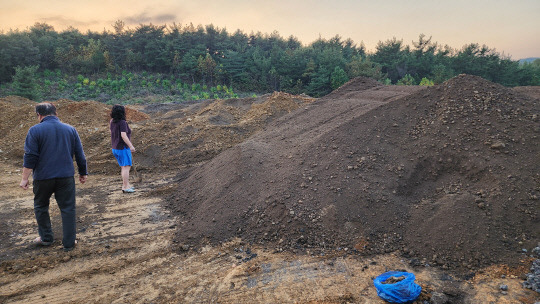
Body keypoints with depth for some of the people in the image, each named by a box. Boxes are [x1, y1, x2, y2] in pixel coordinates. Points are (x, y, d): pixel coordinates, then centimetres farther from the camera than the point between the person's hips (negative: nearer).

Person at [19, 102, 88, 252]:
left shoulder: (35, 130, -6)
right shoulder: (70, 129, 5)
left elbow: (30, 157, -10)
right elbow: (80, 154, 8)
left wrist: (25, 178, -4)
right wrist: (83, 173, 16)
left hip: (43, 177, -2)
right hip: (66, 177, 2)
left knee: (41, 207, 19)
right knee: (68, 209, 7)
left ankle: (46, 238, 28)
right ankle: (69, 242, 10)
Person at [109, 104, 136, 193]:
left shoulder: (112, 121, 5)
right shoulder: (122, 122, -19)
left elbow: (110, 129, 26)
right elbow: (123, 135, -26)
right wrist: (131, 146, -23)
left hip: (115, 147, 9)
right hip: (123, 147, -9)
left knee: (123, 166, 18)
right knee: (126, 167, -5)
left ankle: (125, 184, 25)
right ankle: (125, 187, -4)